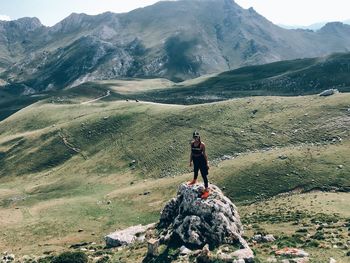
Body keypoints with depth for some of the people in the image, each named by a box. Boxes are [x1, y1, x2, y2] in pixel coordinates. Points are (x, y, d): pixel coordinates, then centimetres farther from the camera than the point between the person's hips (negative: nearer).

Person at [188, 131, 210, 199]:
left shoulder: (202, 144, -20)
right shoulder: (192, 143, -5)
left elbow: (204, 154, -13)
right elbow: (191, 153, 6)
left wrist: (207, 163, -10)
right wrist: (190, 161, 12)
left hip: (201, 160, -6)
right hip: (195, 159, 6)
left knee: (204, 175, -3)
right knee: (195, 171, 30)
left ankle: (206, 190, 2)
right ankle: (194, 180, 59)